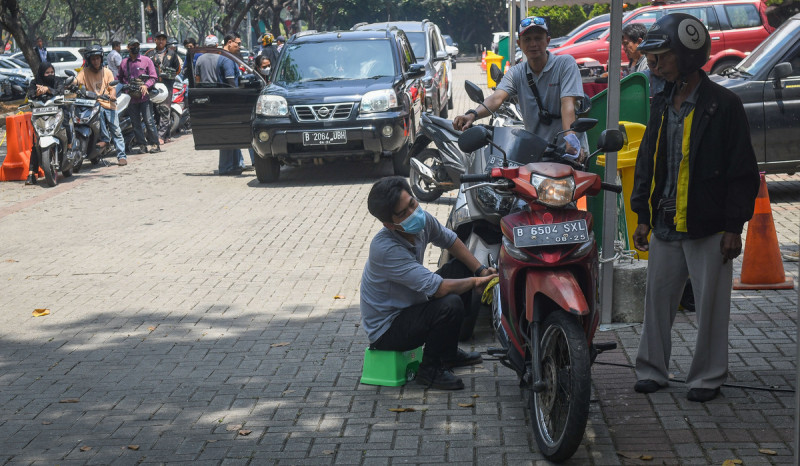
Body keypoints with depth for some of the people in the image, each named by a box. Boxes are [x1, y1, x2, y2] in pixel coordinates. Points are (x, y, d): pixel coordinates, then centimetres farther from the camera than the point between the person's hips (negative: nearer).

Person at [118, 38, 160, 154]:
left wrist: (146, 85, -16)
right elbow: (120, 79, 22)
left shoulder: (146, 60, 5)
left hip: (144, 97, -3)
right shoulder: (123, 63, 14)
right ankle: (143, 145, 11)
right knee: (136, 124, 5)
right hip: (131, 98, 3)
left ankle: (155, 144, -2)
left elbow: (153, 77, 1)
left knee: (149, 121, -8)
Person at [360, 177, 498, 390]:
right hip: (386, 330, -9)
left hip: (411, 307, 9)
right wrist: (476, 282, -20)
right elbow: (438, 288, -35)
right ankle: (430, 370, -5)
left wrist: (480, 270, 2)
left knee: (462, 267, 9)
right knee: (450, 304, -30)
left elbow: (451, 241, 14)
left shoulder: (422, 221, -10)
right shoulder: (385, 249, -34)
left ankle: (448, 352, 18)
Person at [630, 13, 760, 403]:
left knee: (711, 304, 2)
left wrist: (734, 227, -11)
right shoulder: (663, 104, 11)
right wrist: (643, 216, 12)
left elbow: (743, 171, -8)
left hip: (708, 226, -6)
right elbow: (647, 162, 17)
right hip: (666, 225, 6)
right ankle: (652, 370, 21)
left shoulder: (723, 105, -9)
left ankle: (708, 377, 14)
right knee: (657, 298, 9)